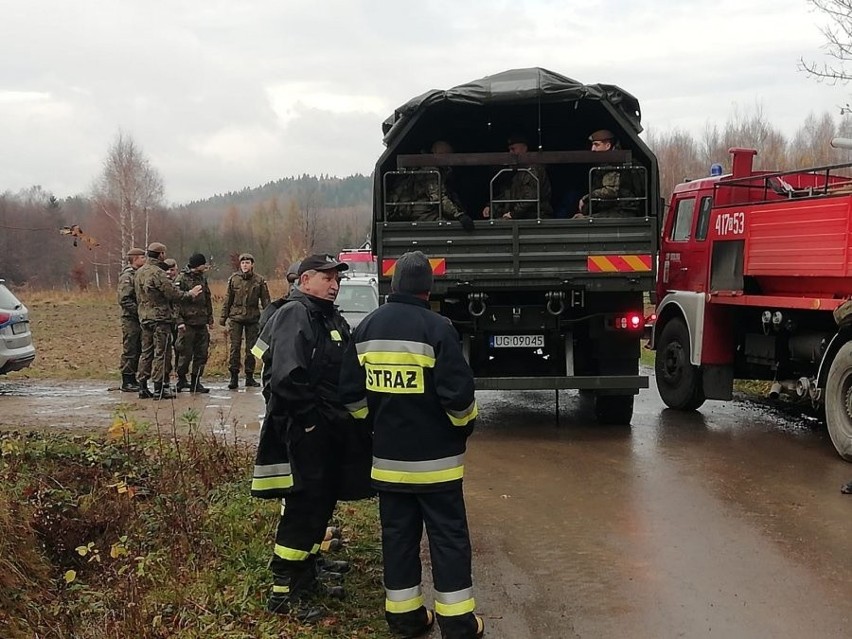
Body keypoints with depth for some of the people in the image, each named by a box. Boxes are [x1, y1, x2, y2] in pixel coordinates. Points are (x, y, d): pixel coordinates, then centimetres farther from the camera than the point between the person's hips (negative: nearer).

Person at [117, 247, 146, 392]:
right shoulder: (127, 276, -12)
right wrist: (138, 309, -20)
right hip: (130, 319, -9)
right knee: (129, 351, -4)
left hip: (139, 319, 9)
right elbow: (124, 300, -19)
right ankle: (126, 382, 0)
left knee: (138, 350, 11)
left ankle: (133, 379, 18)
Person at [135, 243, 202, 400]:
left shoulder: (139, 272, 10)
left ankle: (143, 387, 14)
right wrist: (190, 293, -2)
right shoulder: (158, 273, -17)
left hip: (144, 317, 8)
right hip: (160, 317, -8)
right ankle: (159, 389, -4)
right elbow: (173, 294, -17)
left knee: (146, 352, 13)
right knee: (160, 353, -4)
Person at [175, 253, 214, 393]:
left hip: (202, 323, 7)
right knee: (185, 354, -2)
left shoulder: (202, 279, 15)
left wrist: (210, 318, 16)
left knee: (202, 354, 5)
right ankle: (181, 380, 12)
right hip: (187, 323, -7)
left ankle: (196, 382, 12)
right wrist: (180, 321, -17)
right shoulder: (181, 279, -6)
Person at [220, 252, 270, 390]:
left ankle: (249, 377, 14)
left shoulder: (259, 281, 1)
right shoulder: (234, 279, 4)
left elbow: (265, 301, 4)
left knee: (251, 348, 6)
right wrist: (223, 316, 7)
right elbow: (228, 299, 9)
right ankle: (234, 377, -2)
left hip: (252, 318, 0)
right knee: (235, 347, -5)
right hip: (236, 318, 0)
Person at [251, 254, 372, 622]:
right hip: (305, 431, -10)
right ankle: (283, 592, 1)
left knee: (322, 505, 16)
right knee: (304, 509, -7)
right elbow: (287, 378, -25)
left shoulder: (332, 319, 17)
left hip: (330, 432, 10)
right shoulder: (295, 315, -14)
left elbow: (347, 371, 22)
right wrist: (309, 418, -18)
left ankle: (306, 577, 30)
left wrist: (343, 418, 11)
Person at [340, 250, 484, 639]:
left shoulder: (367, 327, 3)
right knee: (448, 535, 4)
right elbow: (458, 392, -17)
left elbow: (351, 391, 7)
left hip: (388, 455, 5)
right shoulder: (436, 328, -15)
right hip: (435, 456, -5)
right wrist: (465, 425, 2)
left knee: (398, 534, 12)